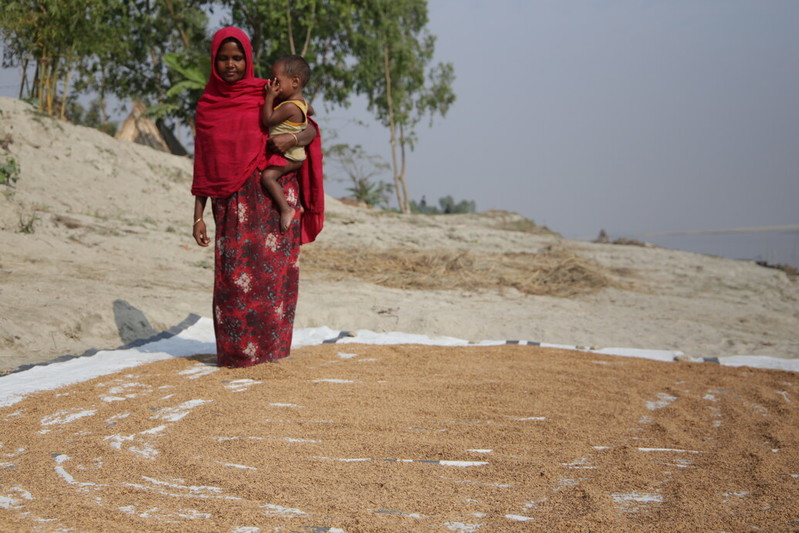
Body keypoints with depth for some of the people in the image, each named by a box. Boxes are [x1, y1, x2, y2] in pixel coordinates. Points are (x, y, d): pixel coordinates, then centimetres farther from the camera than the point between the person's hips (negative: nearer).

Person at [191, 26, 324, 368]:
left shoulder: (268, 95, 5)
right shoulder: (207, 104, 10)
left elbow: (310, 129, 4)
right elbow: (202, 164, 11)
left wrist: (293, 139, -20)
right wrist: (198, 215, 5)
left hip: (272, 196, -1)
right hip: (231, 204, 1)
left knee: (270, 272, -5)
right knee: (233, 275, -5)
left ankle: (271, 346, 5)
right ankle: (235, 350, 5)